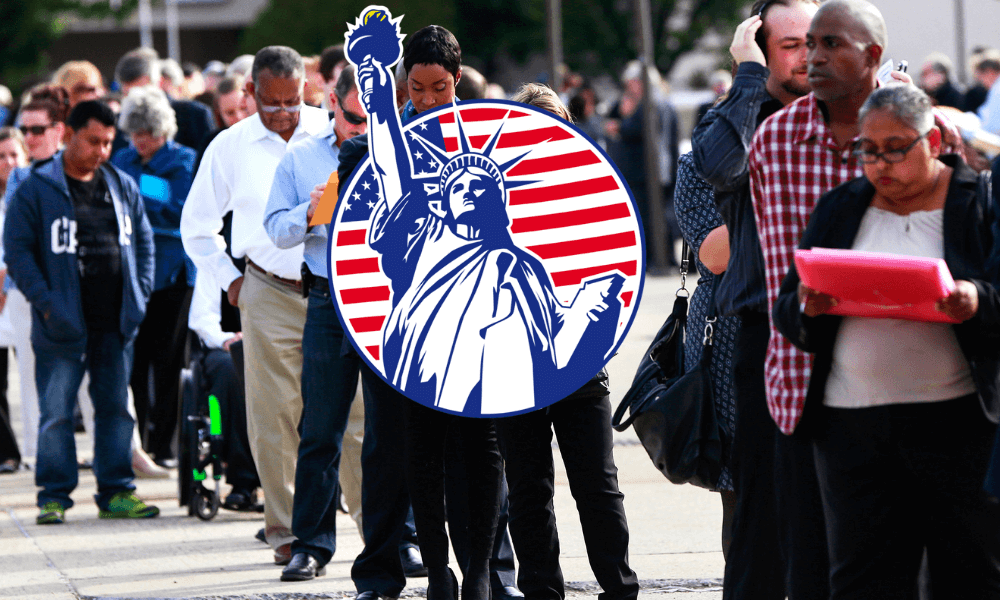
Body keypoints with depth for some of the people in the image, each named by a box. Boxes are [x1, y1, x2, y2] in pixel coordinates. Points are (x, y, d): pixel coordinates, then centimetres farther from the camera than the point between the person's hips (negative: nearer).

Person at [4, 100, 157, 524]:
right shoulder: (36, 190, -4)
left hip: (115, 322, 4)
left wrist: (139, 293, 7)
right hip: (64, 323, -4)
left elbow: (143, 240, 18)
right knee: (56, 411, -2)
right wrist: (44, 300, -14)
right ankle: (54, 496, 4)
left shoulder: (123, 187, 12)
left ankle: (116, 492, 14)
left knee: (116, 407, 8)